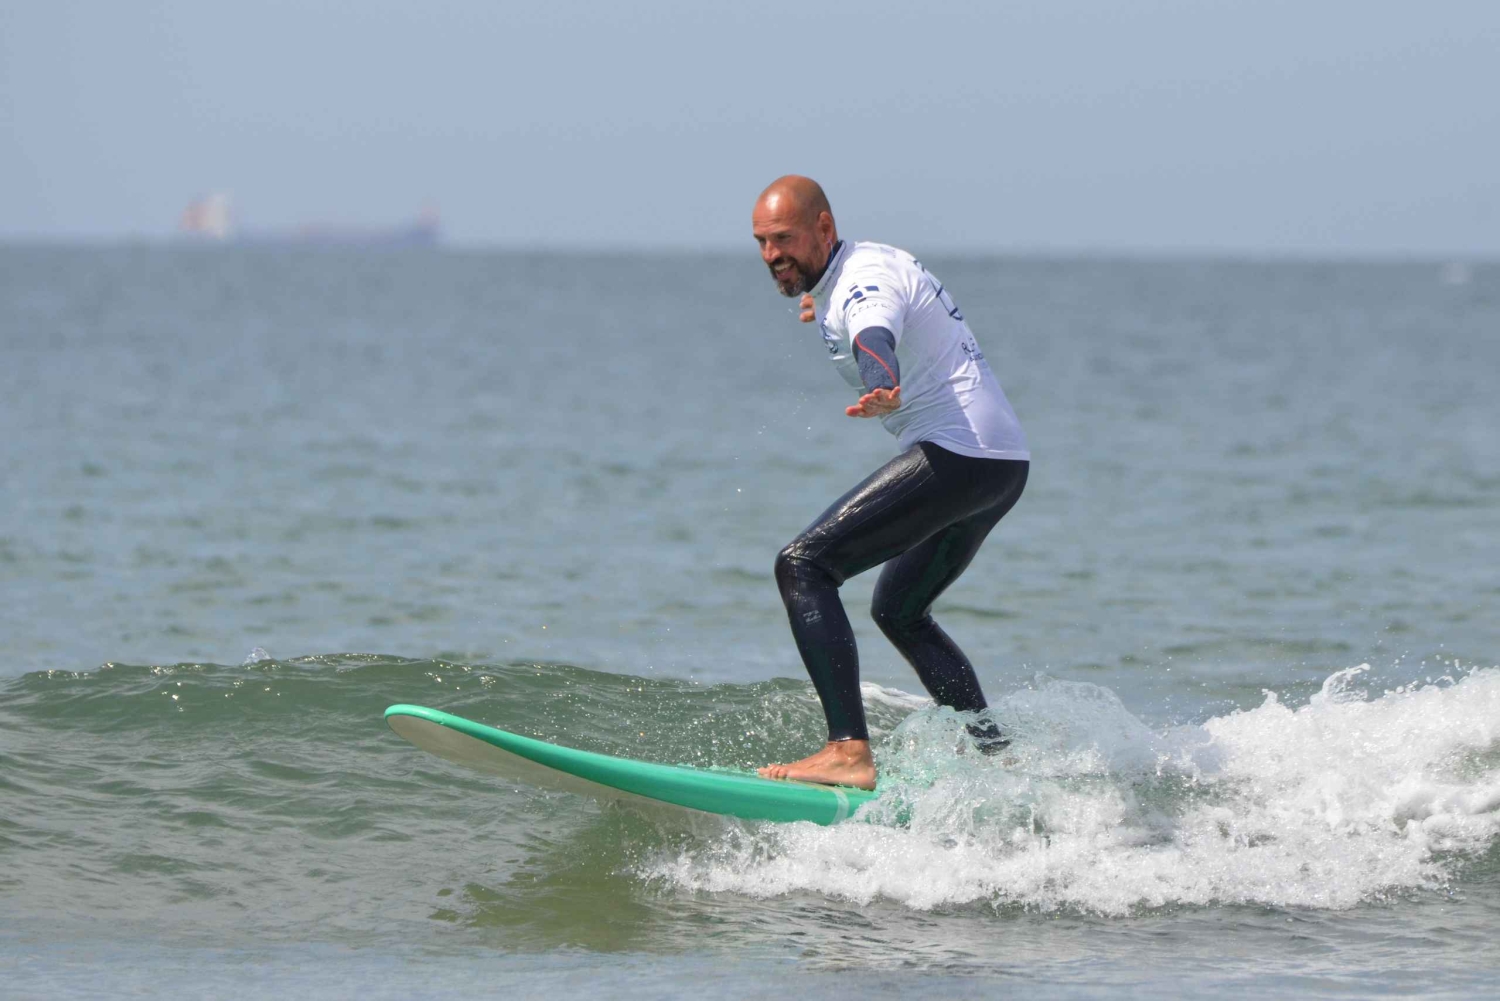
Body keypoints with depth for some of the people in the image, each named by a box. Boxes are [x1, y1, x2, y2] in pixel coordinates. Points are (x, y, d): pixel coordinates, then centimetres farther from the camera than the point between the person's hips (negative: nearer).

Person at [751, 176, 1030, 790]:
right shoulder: (871, 266, 17)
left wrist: (882, 393, -60)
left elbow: (876, 340, -39)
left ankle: (849, 752, -29)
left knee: (804, 566, -17)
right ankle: (992, 750, 18)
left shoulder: (863, 282, -14)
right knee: (898, 611, 25)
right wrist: (831, 314, 62)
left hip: (958, 454, -11)